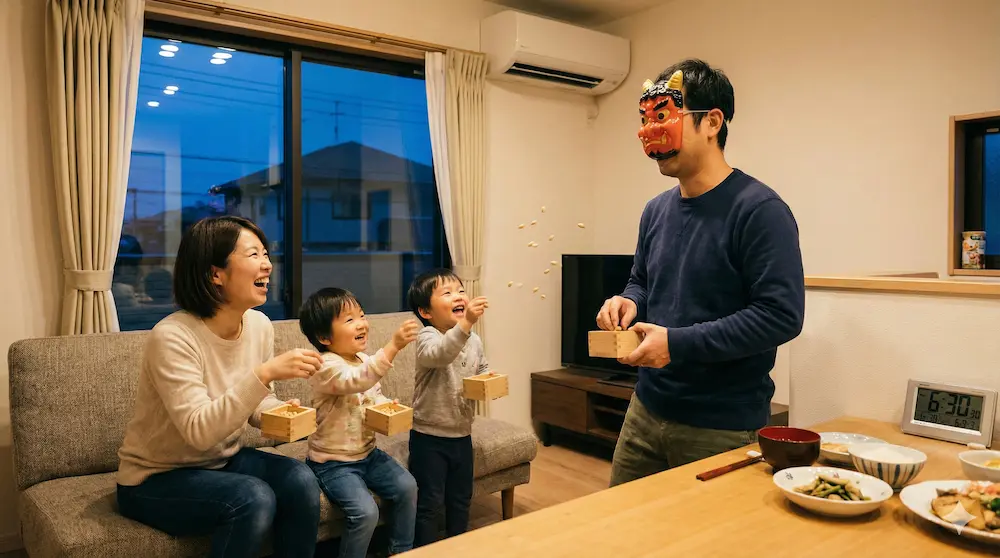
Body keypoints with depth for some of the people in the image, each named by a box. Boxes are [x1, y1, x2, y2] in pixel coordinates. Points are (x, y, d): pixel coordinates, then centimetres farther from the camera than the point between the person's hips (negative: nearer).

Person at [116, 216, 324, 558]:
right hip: (156, 480, -5)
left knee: (300, 480, -20)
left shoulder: (260, 326, -7)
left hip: (222, 462, 6)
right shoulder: (172, 337, -26)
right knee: (254, 498, -30)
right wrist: (264, 373, -40)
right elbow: (200, 431, -33)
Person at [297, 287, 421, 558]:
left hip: (367, 452, 8)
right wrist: (393, 345, -50)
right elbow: (357, 381, -42)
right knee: (365, 512, -21)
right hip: (333, 461, -8)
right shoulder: (327, 366, -22)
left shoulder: (365, 360, 5)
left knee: (407, 486, -2)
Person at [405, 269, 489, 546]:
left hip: (462, 434, 6)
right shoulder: (427, 337, -18)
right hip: (429, 436, -6)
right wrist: (466, 323, -55)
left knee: (461, 498, 21)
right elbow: (440, 354, -41)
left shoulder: (474, 340, 2)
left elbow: (482, 370, 18)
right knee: (429, 502, 5)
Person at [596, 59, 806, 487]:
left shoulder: (759, 210, -16)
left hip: (723, 429, -7)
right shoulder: (656, 211, 8)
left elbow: (782, 315, -22)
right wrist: (628, 303, -2)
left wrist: (678, 343, -23)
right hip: (647, 410, 7)